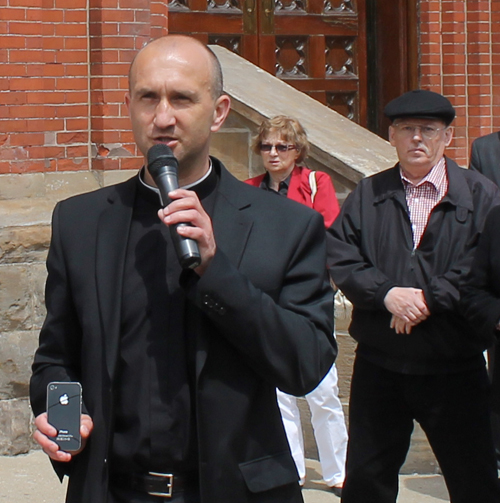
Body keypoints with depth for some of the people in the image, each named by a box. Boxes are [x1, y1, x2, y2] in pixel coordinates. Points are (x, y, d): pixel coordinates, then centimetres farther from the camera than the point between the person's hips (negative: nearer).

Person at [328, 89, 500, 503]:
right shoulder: (367, 195, 8)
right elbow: (342, 259, -2)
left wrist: (428, 298, -18)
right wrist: (387, 294, -18)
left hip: (454, 368, -2)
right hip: (379, 364, 2)